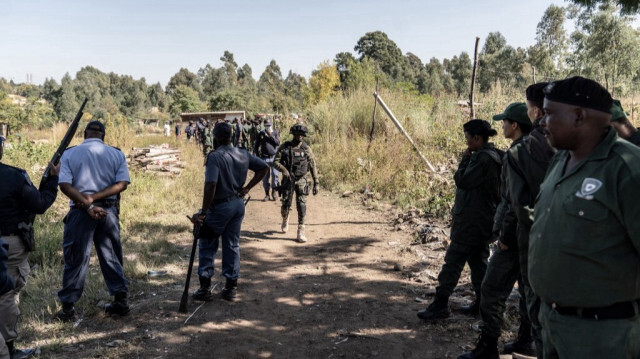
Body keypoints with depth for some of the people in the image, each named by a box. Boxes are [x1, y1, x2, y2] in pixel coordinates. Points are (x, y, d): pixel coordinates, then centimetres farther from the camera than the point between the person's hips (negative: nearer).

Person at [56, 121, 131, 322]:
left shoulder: (69, 154, 1)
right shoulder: (116, 154, 4)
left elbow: (64, 185, -10)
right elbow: (122, 183, -7)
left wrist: (88, 205, -15)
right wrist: (94, 198, -11)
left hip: (80, 212, -1)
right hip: (109, 211, 2)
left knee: (75, 259, 7)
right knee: (111, 257, 12)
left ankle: (68, 307, 13)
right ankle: (120, 301, 16)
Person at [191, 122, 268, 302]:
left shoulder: (215, 156, -17)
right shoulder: (243, 154, 3)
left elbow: (210, 185, -26)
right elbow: (264, 167, 11)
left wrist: (203, 211, -20)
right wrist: (247, 188, 9)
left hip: (220, 206, -6)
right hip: (238, 204, 6)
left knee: (207, 245, 9)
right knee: (232, 245, 14)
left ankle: (205, 288, 13)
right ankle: (231, 287, 19)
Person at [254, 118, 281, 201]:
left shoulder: (275, 133, 8)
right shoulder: (261, 134, 8)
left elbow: (278, 143, -9)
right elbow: (256, 146, 14)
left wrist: (270, 135, -13)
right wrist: (258, 156, 6)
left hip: (274, 157, -1)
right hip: (264, 158, 1)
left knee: (275, 175, -10)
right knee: (265, 176, 2)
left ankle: (274, 192, 6)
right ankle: (267, 194, 12)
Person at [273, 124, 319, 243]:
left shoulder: (306, 148, 1)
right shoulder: (284, 147, -2)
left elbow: (313, 166, 4)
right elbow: (276, 162, -4)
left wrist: (316, 183, 1)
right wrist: (284, 170, -23)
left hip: (302, 181, 0)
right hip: (288, 180, 0)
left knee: (301, 205, -9)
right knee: (286, 205, 3)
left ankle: (301, 232, -3)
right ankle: (285, 219, 39)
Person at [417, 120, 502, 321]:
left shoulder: (483, 158, -19)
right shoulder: (489, 155, 13)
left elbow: (462, 181, -19)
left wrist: (465, 158, -10)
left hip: (472, 220, -11)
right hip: (482, 220, 11)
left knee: (453, 260, -6)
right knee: (478, 260, 16)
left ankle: (441, 305, 0)